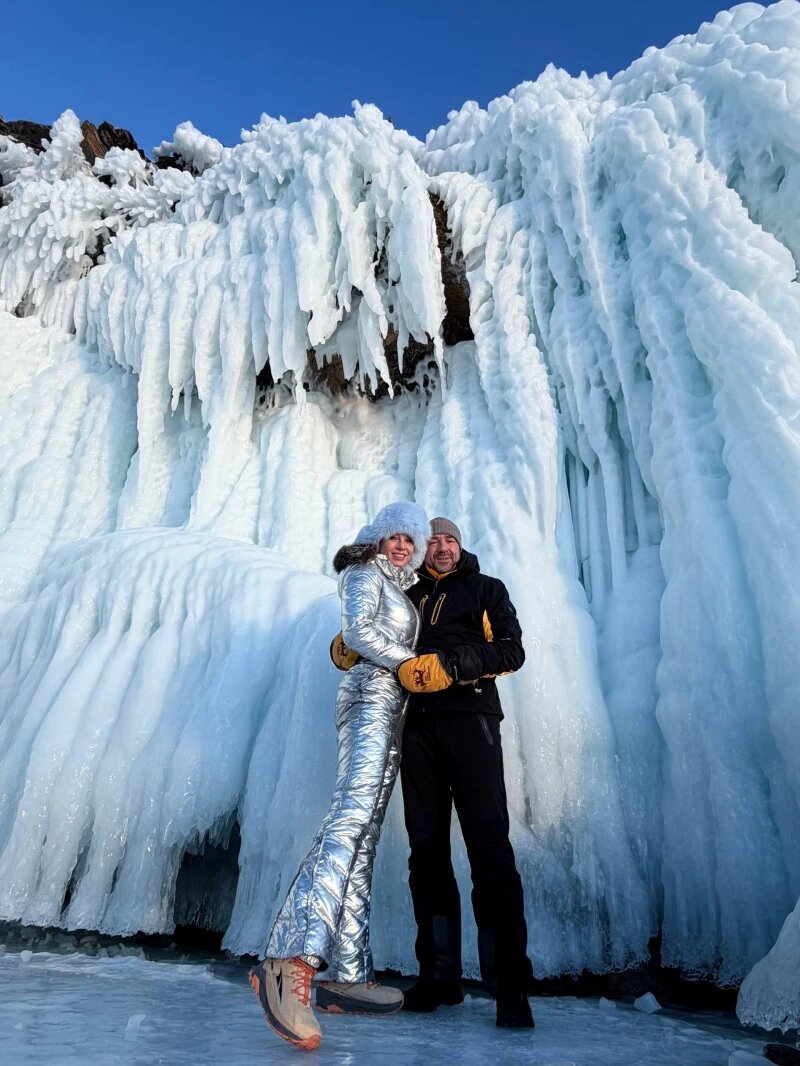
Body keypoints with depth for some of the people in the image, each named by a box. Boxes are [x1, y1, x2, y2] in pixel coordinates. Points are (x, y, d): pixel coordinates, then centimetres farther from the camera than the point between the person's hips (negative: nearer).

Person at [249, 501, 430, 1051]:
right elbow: (356, 634, -12)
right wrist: (409, 663, -11)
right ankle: (292, 961, -36)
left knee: (363, 838, 2)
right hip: (371, 698, -9)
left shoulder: (400, 587, 27)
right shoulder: (366, 573, 2)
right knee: (354, 812, -27)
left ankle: (345, 974, 2)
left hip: (390, 709, 9)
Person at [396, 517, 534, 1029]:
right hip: (417, 724, 3)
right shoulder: (408, 597, 24)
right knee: (427, 848, 4)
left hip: (469, 718, -3)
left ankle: (510, 984, -5)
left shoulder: (486, 589, 15)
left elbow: (511, 649, 0)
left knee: (489, 843, -10)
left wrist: (451, 665, -15)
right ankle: (439, 976, 13)